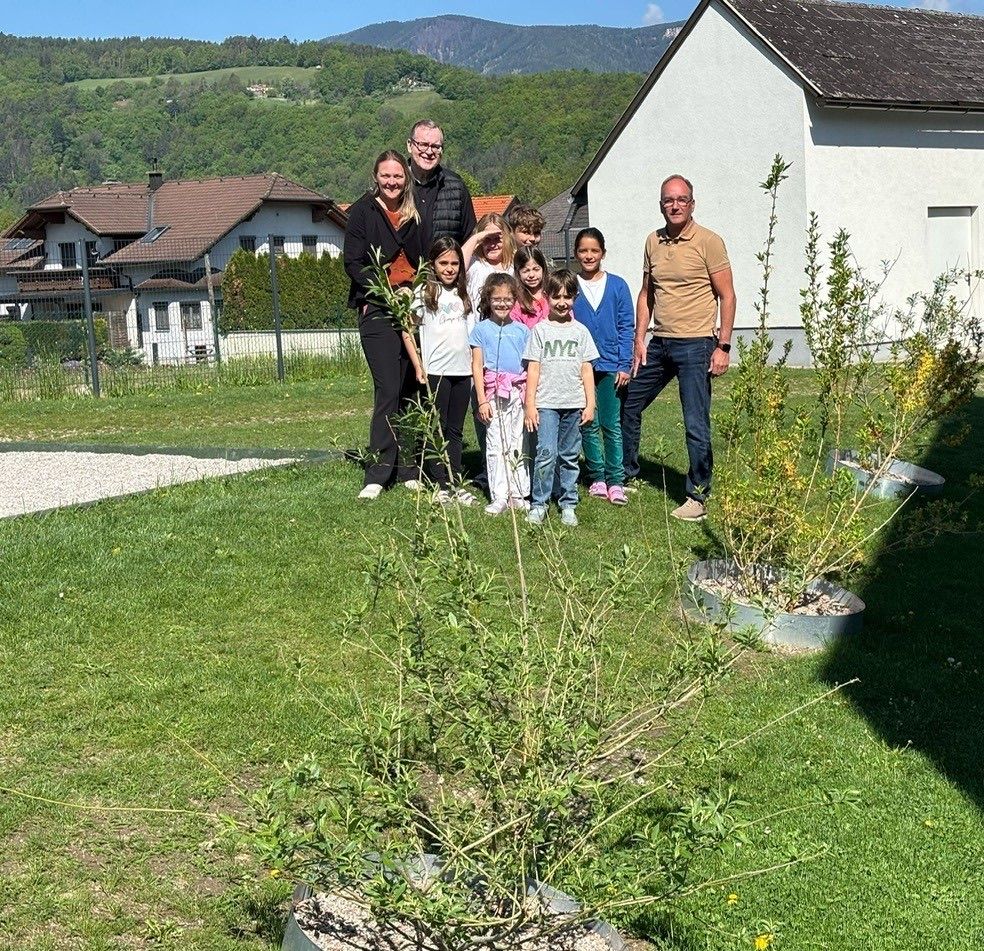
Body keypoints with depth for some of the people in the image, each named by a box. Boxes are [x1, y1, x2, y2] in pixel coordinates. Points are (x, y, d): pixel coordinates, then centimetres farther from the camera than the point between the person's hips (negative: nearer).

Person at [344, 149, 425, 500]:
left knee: (411, 390, 3)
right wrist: (391, 292, -16)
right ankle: (377, 475, -7)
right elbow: (353, 264, -5)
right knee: (388, 392, -12)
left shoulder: (414, 214, 15)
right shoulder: (363, 212, 1)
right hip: (377, 312, -4)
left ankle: (407, 470, 10)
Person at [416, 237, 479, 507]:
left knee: (455, 430, 9)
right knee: (437, 429, 1)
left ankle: (456, 484, 14)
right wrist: (418, 367, -10)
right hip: (436, 371, -4)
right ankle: (441, 486, 6)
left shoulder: (464, 294, 13)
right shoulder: (424, 292, -1)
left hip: (463, 370, 4)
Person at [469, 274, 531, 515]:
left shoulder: (521, 330, 8)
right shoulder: (481, 329, 2)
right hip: (493, 394, -2)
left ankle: (518, 494, 14)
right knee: (496, 445, 0)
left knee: (518, 445, 6)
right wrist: (482, 400, -5)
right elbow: (477, 366, 0)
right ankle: (499, 497, 4)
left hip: (518, 393, 2)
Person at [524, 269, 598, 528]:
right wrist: (530, 404, -4)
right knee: (546, 453, -11)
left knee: (569, 456, 8)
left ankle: (568, 504, 16)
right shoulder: (540, 329, 4)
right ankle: (539, 504, -1)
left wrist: (590, 404, 5)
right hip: (546, 404, -2)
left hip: (574, 404, 2)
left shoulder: (580, 330, 9)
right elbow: (533, 369, 1)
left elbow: (586, 369, 10)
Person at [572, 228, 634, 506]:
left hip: (610, 366, -1)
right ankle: (597, 478, 19)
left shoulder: (617, 286, 1)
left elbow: (626, 327, 2)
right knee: (589, 425, 9)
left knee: (612, 425, 1)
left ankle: (615, 481, 7)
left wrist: (624, 366, -5)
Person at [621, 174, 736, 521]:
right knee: (627, 404, 14)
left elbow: (726, 296, -6)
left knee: (696, 425, -4)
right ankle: (625, 473, 32)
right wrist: (639, 340, 8)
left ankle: (697, 497, 6)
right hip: (659, 344, 6)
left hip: (695, 345, -6)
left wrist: (723, 346, -12)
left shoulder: (708, 242, -6)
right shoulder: (653, 242, 10)